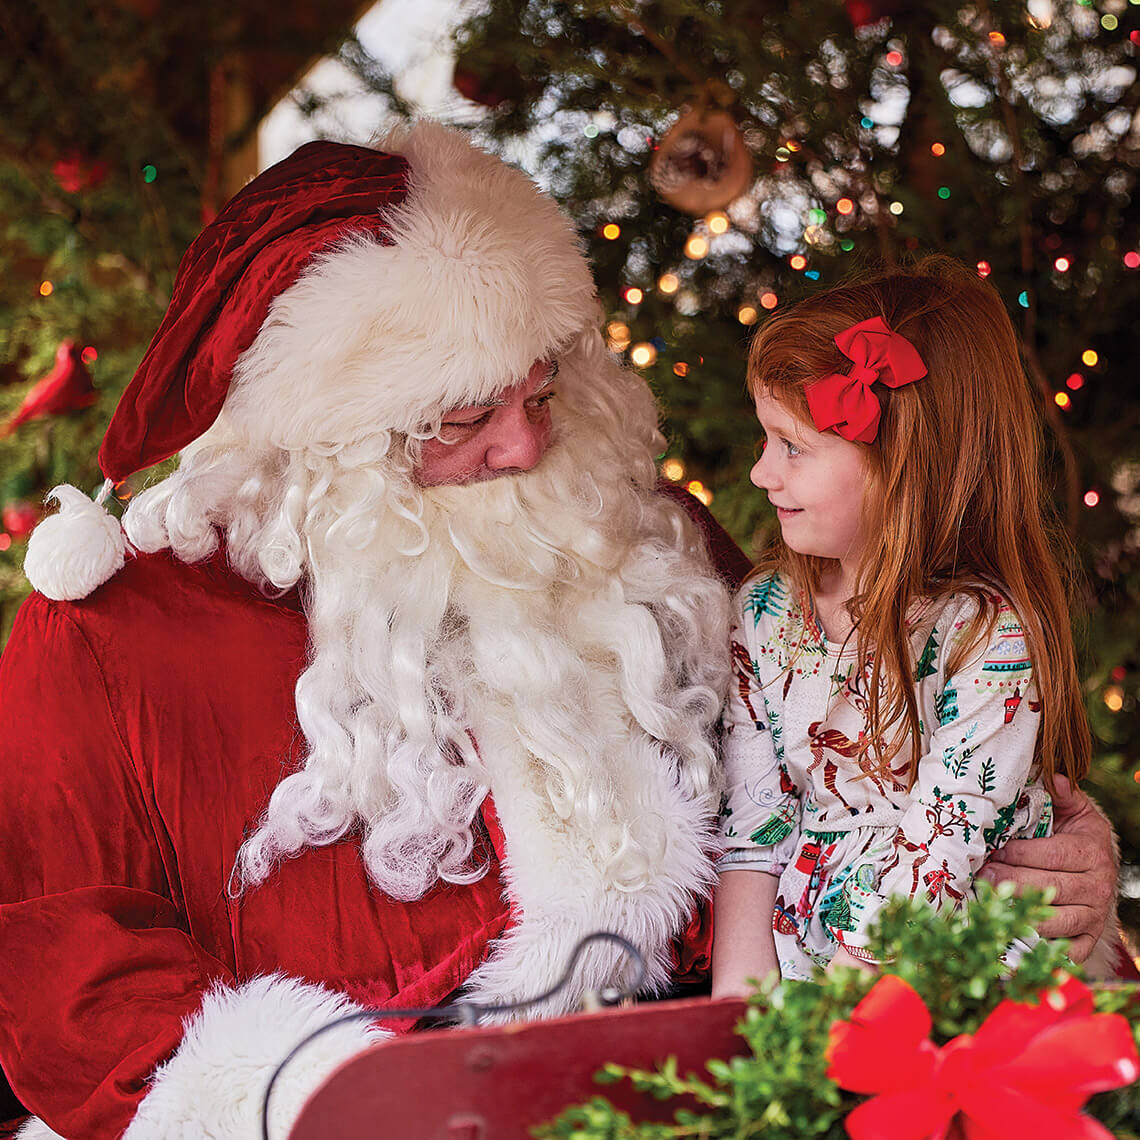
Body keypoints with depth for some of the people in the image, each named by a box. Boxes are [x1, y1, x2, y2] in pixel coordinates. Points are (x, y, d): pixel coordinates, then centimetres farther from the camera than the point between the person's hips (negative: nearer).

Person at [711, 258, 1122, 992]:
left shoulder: (994, 635, -12)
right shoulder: (763, 610, 6)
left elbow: (939, 855, -16)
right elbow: (750, 823, 3)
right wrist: (740, 994, -7)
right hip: (784, 972, 3)